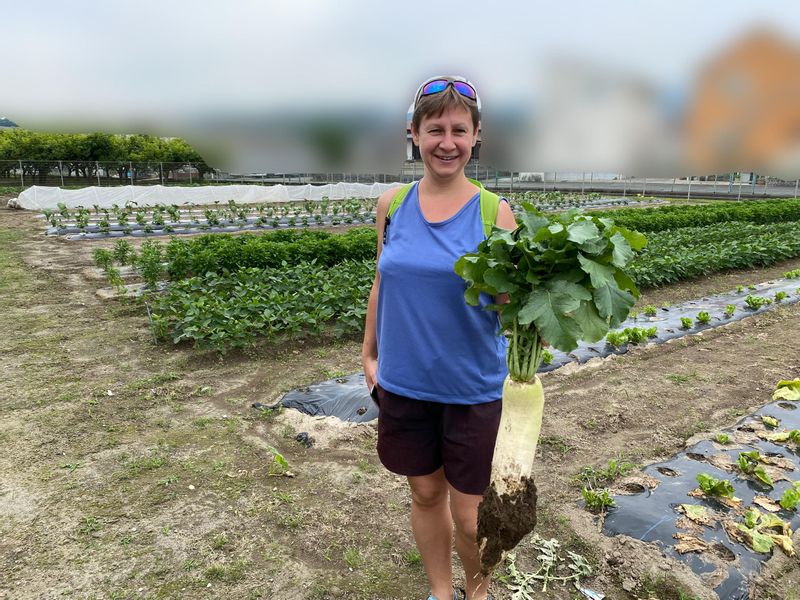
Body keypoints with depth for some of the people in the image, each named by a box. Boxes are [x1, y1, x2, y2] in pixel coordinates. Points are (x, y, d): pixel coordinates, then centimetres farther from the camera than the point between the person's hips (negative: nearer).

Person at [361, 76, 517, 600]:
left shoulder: (495, 212, -9)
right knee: (425, 494, 18)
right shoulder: (393, 204, -1)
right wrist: (369, 354, 12)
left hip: (472, 387, -2)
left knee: (469, 516, 8)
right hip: (404, 382, 3)